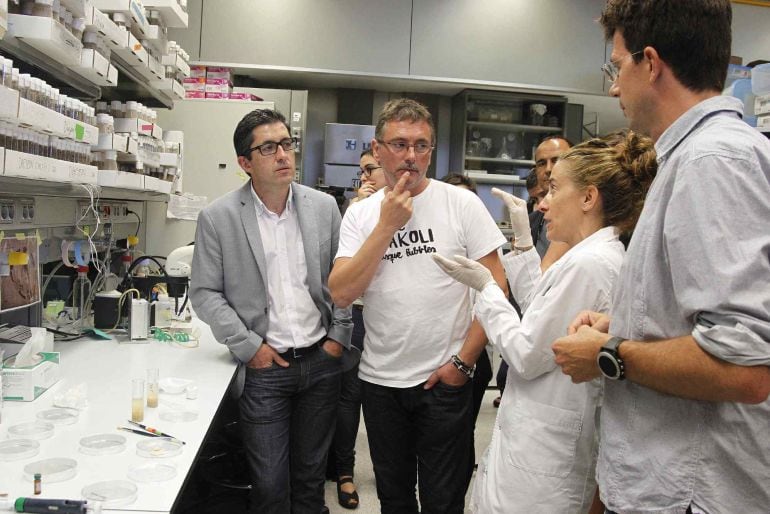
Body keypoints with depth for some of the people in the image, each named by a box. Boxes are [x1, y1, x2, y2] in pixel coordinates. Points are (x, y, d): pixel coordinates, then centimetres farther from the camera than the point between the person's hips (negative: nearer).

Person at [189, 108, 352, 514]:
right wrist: (248, 346, -9)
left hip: (321, 361, 3)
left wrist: (339, 335, 1)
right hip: (264, 367, -2)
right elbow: (204, 293, -4)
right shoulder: (217, 217, -6)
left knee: (311, 474, 16)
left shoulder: (323, 206, 2)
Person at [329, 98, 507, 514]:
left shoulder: (462, 203, -7)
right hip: (379, 380, 3)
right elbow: (341, 294, -9)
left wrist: (463, 362, -11)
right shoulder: (360, 214, 1)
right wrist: (387, 225, -15)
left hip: (444, 381, -2)